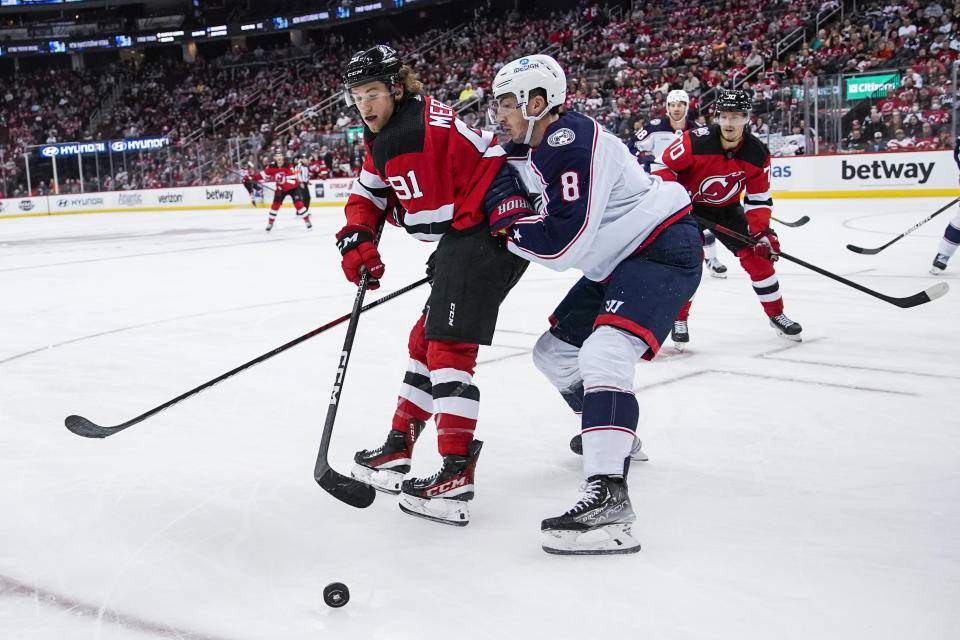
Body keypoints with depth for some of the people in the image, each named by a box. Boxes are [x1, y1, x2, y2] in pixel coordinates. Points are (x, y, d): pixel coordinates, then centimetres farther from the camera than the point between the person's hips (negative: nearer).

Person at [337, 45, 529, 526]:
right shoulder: (379, 142, 14)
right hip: (457, 244, 11)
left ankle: (457, 475, -18)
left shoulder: (435, 122, -14)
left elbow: (493, 156, -17)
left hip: (487, 235, -11)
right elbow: (368, 197, 16)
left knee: (448, 345, -16)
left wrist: (513, 214, -23)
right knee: (425, 340, 16)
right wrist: (358, 239, -2)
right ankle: (396, 451, 27)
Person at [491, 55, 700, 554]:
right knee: (554, 353, 16)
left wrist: (504, 226, -16)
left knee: (604, 354, -30)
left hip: (664, 249, -11)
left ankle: (609, 497, -38)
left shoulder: (571, 141, -24)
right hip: (617, 263, 11)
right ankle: (612, 431, 40)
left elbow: (564, 242, -30)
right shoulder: (526, 150, 7)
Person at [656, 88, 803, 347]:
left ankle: (777, 315, 17)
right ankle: (678, 318, -3)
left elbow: (759, 199, -8)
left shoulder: (757, 154, -16)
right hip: (689, 205, -3)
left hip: (728, 209, 4)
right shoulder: (695, 142, -28)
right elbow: (666, 168, -15)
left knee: (757, 255, -1)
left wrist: (762, 232, -19)